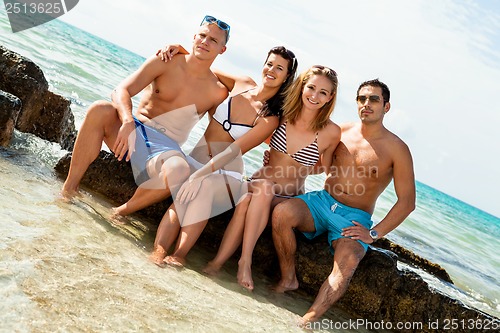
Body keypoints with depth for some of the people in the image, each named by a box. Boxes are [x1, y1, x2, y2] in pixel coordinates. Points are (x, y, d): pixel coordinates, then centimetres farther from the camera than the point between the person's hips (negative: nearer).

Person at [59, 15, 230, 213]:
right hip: (134, 131, 1)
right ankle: (69, 187, -20)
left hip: (164, 146, 0)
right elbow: (121, 90, -10)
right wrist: (127, 121, -29)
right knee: (100, 109, -30)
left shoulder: (218, 93, 4)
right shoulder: (166, 63, 0)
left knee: (179, 171, -37)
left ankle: (123, 211, -15)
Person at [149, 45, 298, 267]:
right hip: (196, 159, 3)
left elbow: (234, 150, -18)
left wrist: (201, 174, -28)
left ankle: (180, 254, -40)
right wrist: (179, 49, 3)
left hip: (225, 173, -3)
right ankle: (158, 250, -43)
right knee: (186, 194, -32)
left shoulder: (270, 118, -7)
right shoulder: (241, 84, 5)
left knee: (204, 185, -38)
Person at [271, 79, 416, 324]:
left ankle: (307, 321, -35)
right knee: (281, 212, -27)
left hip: (354, 217, -3)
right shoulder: (340, 132, 6)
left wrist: (373, 234, -13)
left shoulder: (396, 149, -4)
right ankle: (288, 279, -10)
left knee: (347, 263, -33)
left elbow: (407, 201, -4)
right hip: (322, 201, 3)